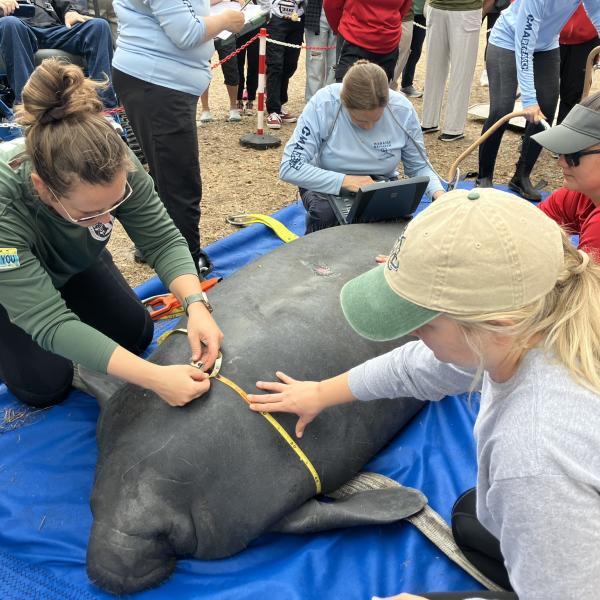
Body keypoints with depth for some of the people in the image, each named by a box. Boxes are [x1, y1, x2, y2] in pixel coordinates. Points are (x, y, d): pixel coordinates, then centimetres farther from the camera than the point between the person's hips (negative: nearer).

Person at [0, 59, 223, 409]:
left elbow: (163, 239, -25)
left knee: (136, 334, 0)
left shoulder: (117, 168, -35)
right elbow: (49, 324, -43)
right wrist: (155, 378, -50)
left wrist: (196, 305, -44)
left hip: (74, 263, 4)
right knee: (47, 386, -11)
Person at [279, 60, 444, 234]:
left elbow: (419, 166, -3)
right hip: (329, 185, -1)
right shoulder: (323, 104, -24)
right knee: (324, 211, -34)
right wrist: (344, 181, -35)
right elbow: (289, 168, -26)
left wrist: (439, 193, -23)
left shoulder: (403, 110, -17)